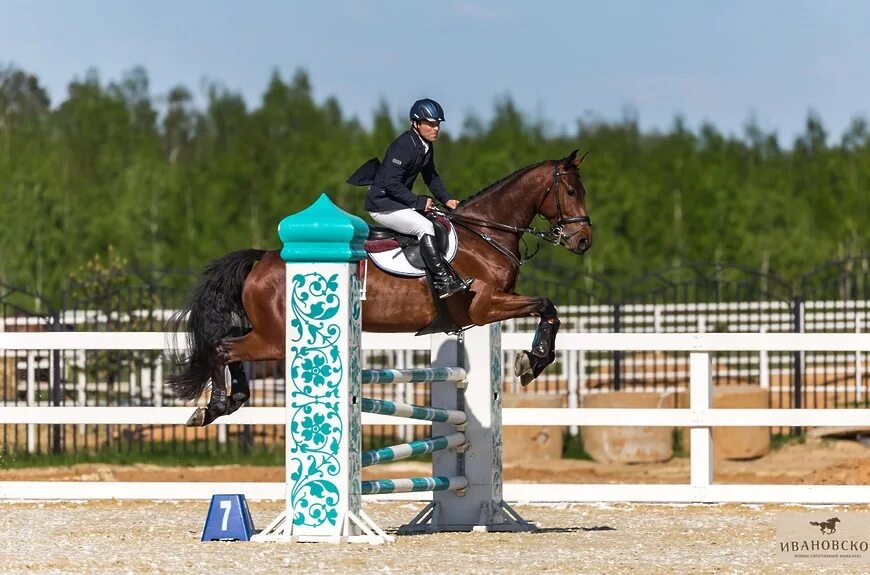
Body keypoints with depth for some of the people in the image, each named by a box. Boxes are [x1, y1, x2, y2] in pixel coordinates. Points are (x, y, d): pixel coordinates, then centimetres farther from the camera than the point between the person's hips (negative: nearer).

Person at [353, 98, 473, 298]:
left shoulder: (426, 147, 7)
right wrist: (418, 202, -23)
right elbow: (391, 183, -27)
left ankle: (450, 274, 4)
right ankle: (443, 282, -24)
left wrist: (446, 199, 6)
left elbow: (431, 177, 20)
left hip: (399, 202, 10)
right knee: (425, 227, -23)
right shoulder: (403, 147, -23)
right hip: (382, 205, -10)